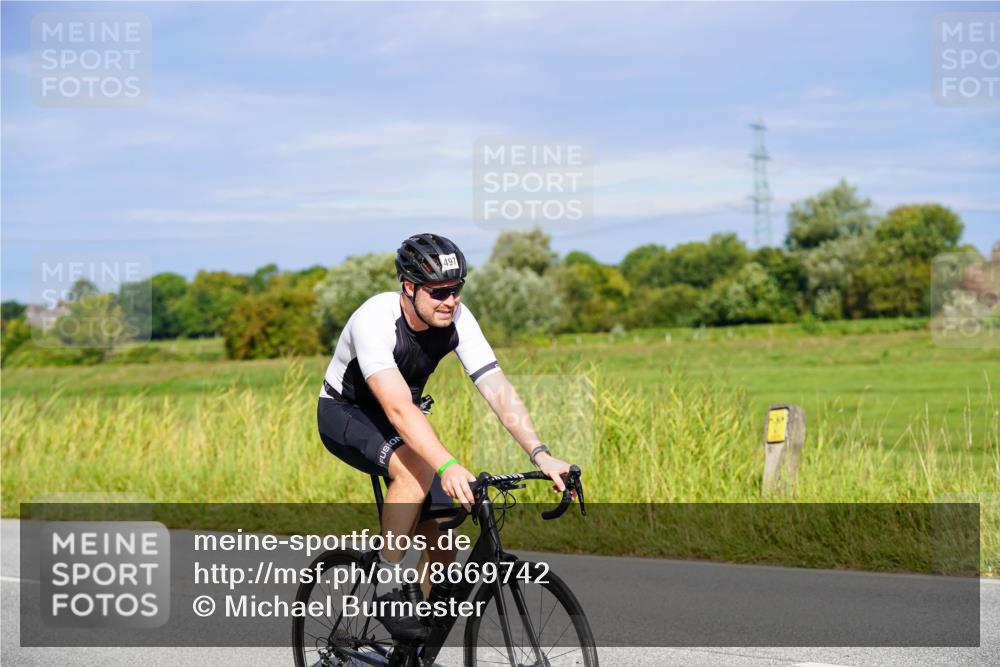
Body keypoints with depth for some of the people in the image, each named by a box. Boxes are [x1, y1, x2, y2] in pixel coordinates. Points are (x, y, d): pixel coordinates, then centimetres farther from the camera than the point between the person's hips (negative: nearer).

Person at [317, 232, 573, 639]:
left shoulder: (457, 319, -18)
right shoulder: (375, 320, -34)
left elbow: (498, 389, -24)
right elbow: (398, 408, -46)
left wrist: (539, 454, -38)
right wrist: (448, 467, -58)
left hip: (405, 421, 6)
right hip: (346, 415, -6)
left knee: (443, 544, -7)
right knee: (417, 466, -37)